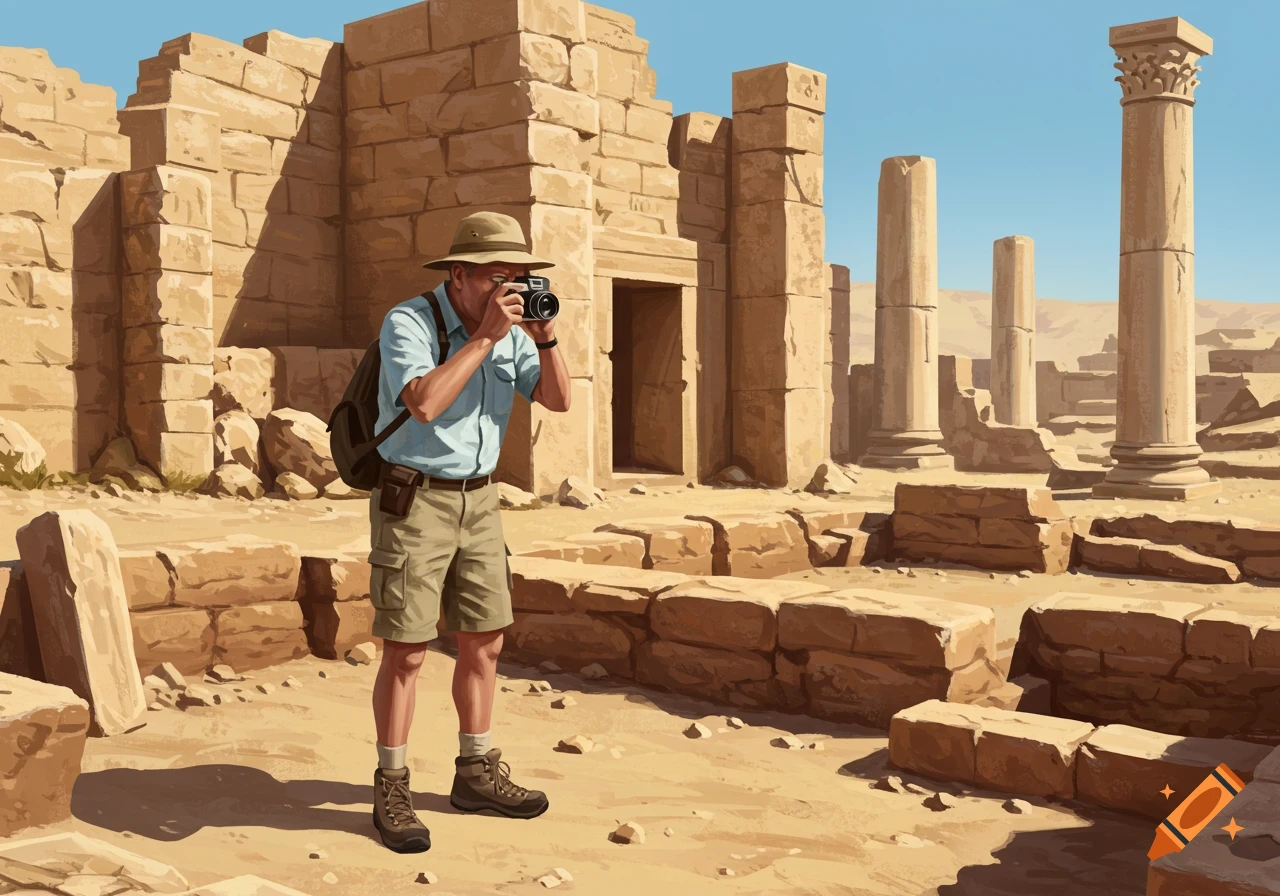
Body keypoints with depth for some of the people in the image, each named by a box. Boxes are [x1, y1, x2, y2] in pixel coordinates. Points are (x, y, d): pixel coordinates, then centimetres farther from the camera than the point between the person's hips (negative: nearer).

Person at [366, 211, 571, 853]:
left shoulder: (511, 331, 6)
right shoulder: (407, 322, -13)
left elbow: (558, 400, 4)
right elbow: (424, 402, -29)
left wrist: (545, 336, -10)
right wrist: (485, 336, -25)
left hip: (478, 497, 7)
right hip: (414, 498, -6)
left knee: (484, 640, 10)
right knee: (406, 650, -3)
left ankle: (476, 774, 24)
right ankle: (391, 791, 9)